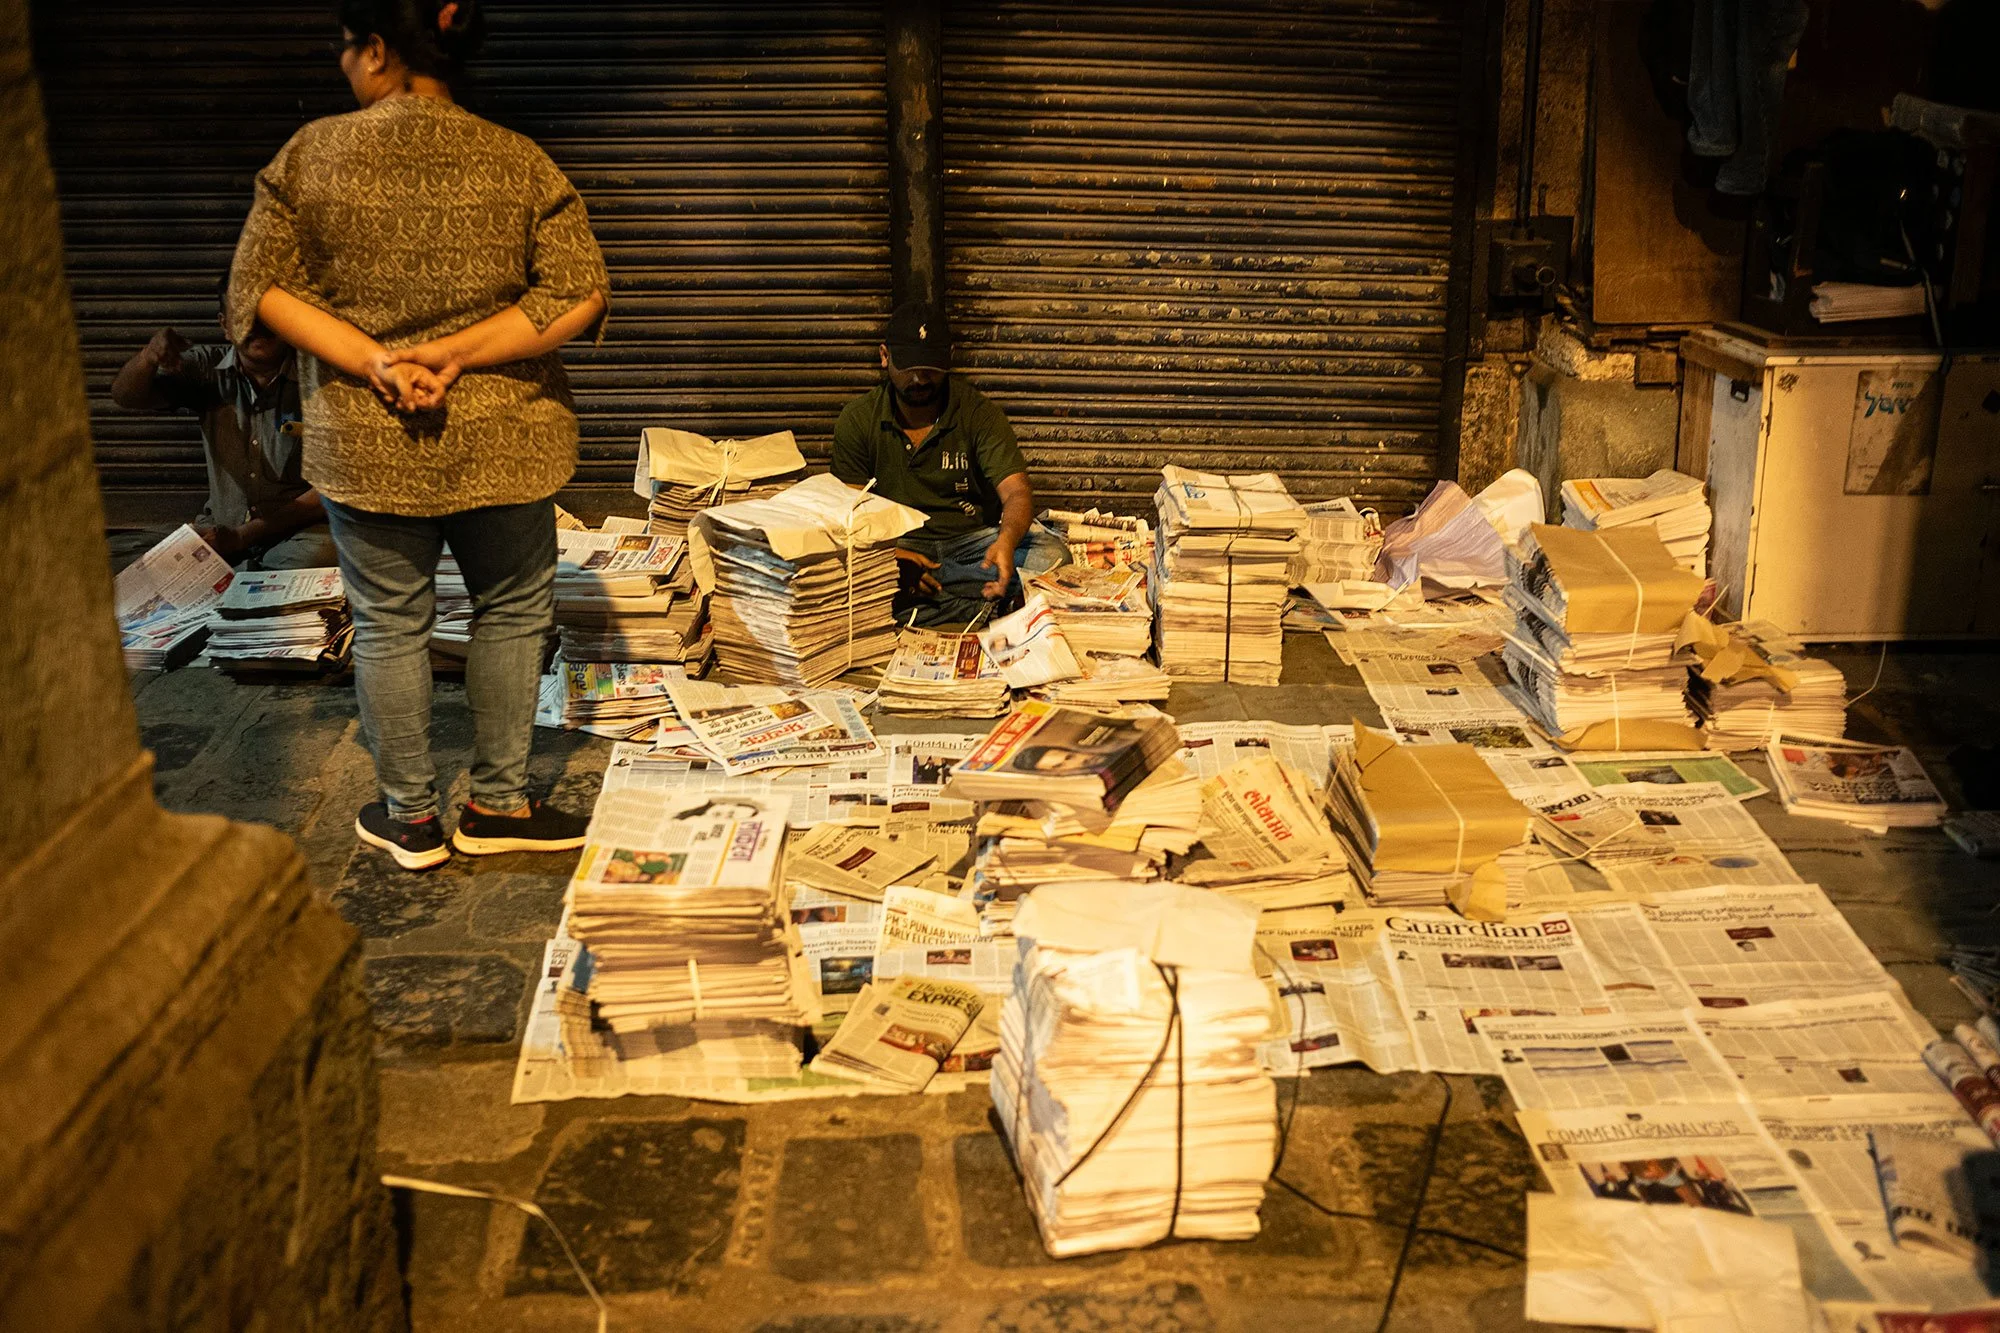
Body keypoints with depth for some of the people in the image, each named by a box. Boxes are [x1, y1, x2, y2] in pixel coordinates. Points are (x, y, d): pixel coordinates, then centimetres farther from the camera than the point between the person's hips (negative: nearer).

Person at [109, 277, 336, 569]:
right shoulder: (208, 368, 3)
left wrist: (243, 536, -16)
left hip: (299, 526, -3)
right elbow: (125, 396, -4)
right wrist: (149, 356, -29)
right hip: (222, 524, 3)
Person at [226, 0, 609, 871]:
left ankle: (410, 819, 24)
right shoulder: (519, 163, -5)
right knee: (513, 612, 16)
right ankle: (497, 807, 23)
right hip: (501, 442, 0)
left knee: (388, 625, 13)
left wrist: (374, 361, -13)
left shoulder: (309, 156, -4)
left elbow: (261, 285, -6)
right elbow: (579, 294, -11)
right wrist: (453, 354, -13)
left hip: (362, 446, 0)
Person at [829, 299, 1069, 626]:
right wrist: (892, 556, -26)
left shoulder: (978, 411, -4)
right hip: (897, 544, 0)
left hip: (973, 538, 0)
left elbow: (1016, 492, -14)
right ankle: (984, 603, -29)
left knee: (1051, 555, -28)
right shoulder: (857, 420, -1)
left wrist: (1007, 541, -39)